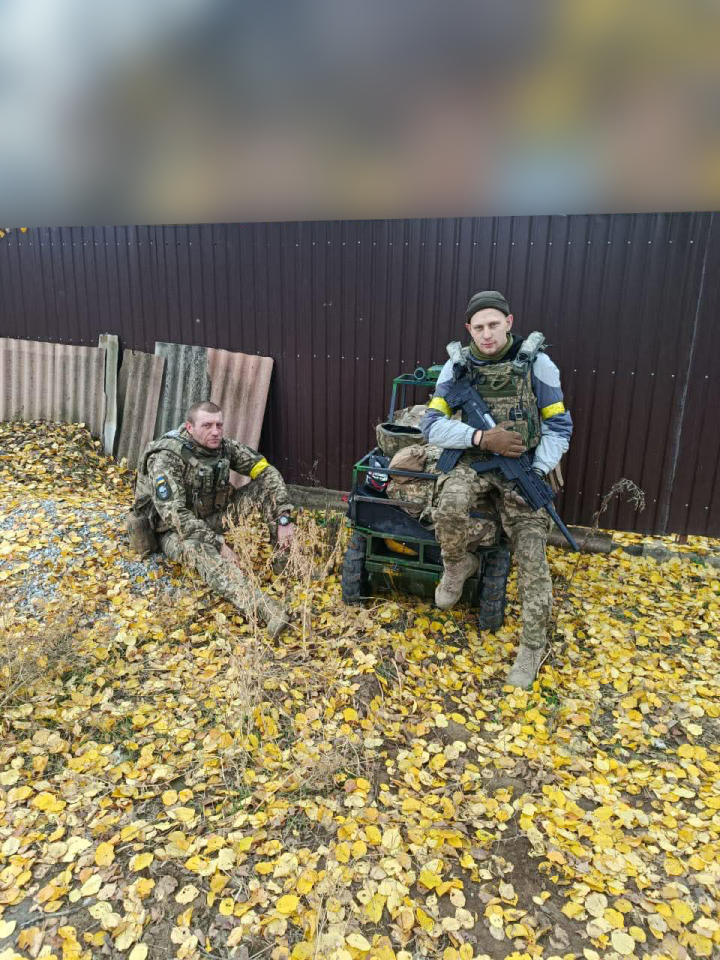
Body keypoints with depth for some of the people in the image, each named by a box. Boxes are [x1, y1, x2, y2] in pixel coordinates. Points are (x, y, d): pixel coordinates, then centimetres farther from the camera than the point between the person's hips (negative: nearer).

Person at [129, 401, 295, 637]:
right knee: (199, 549, -42)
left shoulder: (225, 447, -8)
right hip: (175, 531, -6)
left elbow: (266, 472, -7)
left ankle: (287, 554, -16)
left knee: (263, 486, -11)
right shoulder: (166, 457, -25)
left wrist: (284, 518, -19)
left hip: (212, 518, 6)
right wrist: (219, 544, -37)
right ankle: (266, 610, -61)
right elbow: (175, 514, -33)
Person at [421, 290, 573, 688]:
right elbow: (432, 426, -6)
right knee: (450, 507, -33)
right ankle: (458, 564, 0)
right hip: (472, 461, 1)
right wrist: (482, 437, -21)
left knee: (532, 557, -7)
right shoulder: (457, 366, 0)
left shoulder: (537, 363, -4)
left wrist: (537, 472, -15)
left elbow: (559, 428, 0)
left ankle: (533, 645, 13)